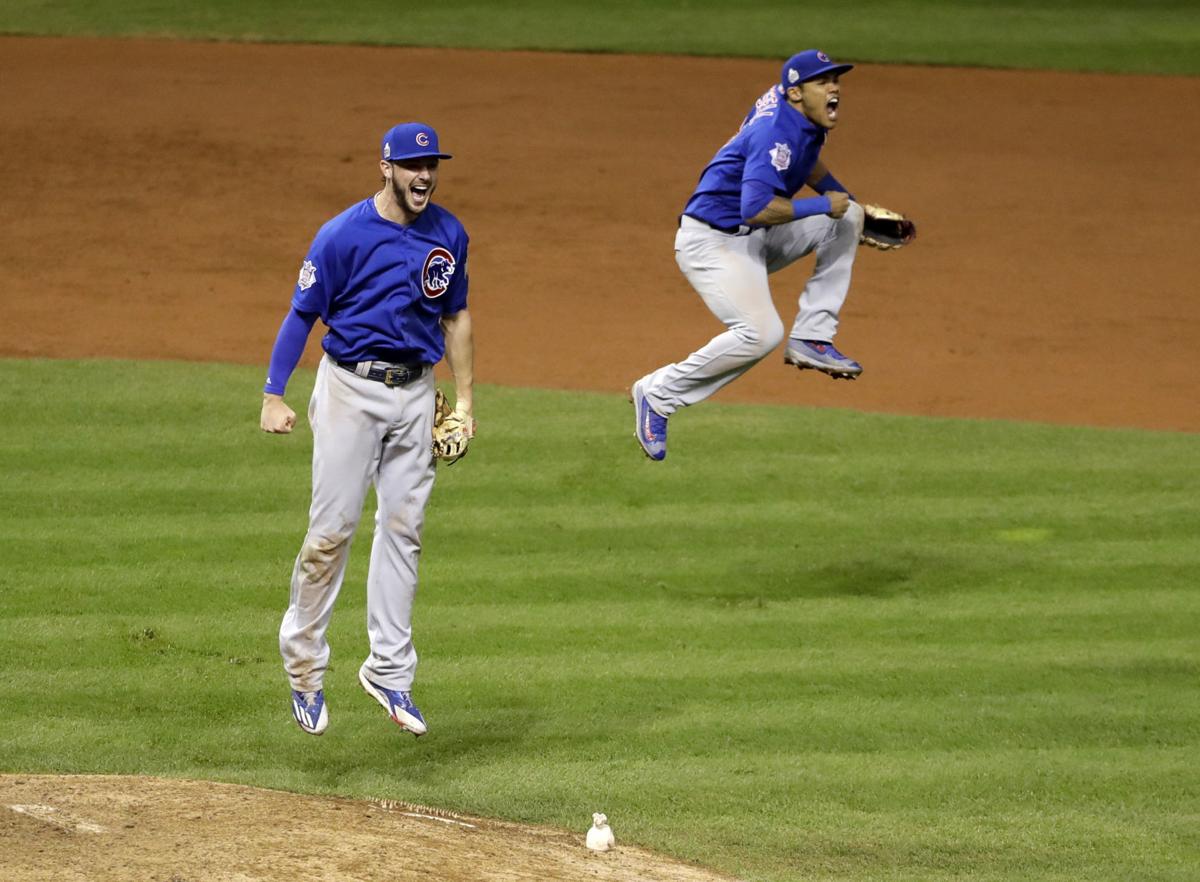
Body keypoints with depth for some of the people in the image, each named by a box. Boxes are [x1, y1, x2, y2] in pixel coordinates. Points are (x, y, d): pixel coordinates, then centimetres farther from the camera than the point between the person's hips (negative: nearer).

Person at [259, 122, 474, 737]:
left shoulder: (448, 235, 5)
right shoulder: (343, 236, -11)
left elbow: (455, 316, 16)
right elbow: (301, 315, -8)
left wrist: (464, 398, 12)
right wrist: (274, 396, -14)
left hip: (416, 393, 5)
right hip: (351, 389, -5)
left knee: (403, 528, 5)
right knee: (332, 528, -4)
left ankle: (389, 671, 11)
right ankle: (303, 662, 10)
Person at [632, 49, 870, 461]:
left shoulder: (800, 114, 5)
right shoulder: (778, 133, -24)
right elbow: (756, 207, -36)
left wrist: (838, 194, 20)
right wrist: (821, 206, -25)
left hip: (754, 239, 10)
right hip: (711, 239, -10)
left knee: (848, 216, 3)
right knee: (761, 333, -26)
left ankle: (811, 338, 1)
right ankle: (657, 393, -10)